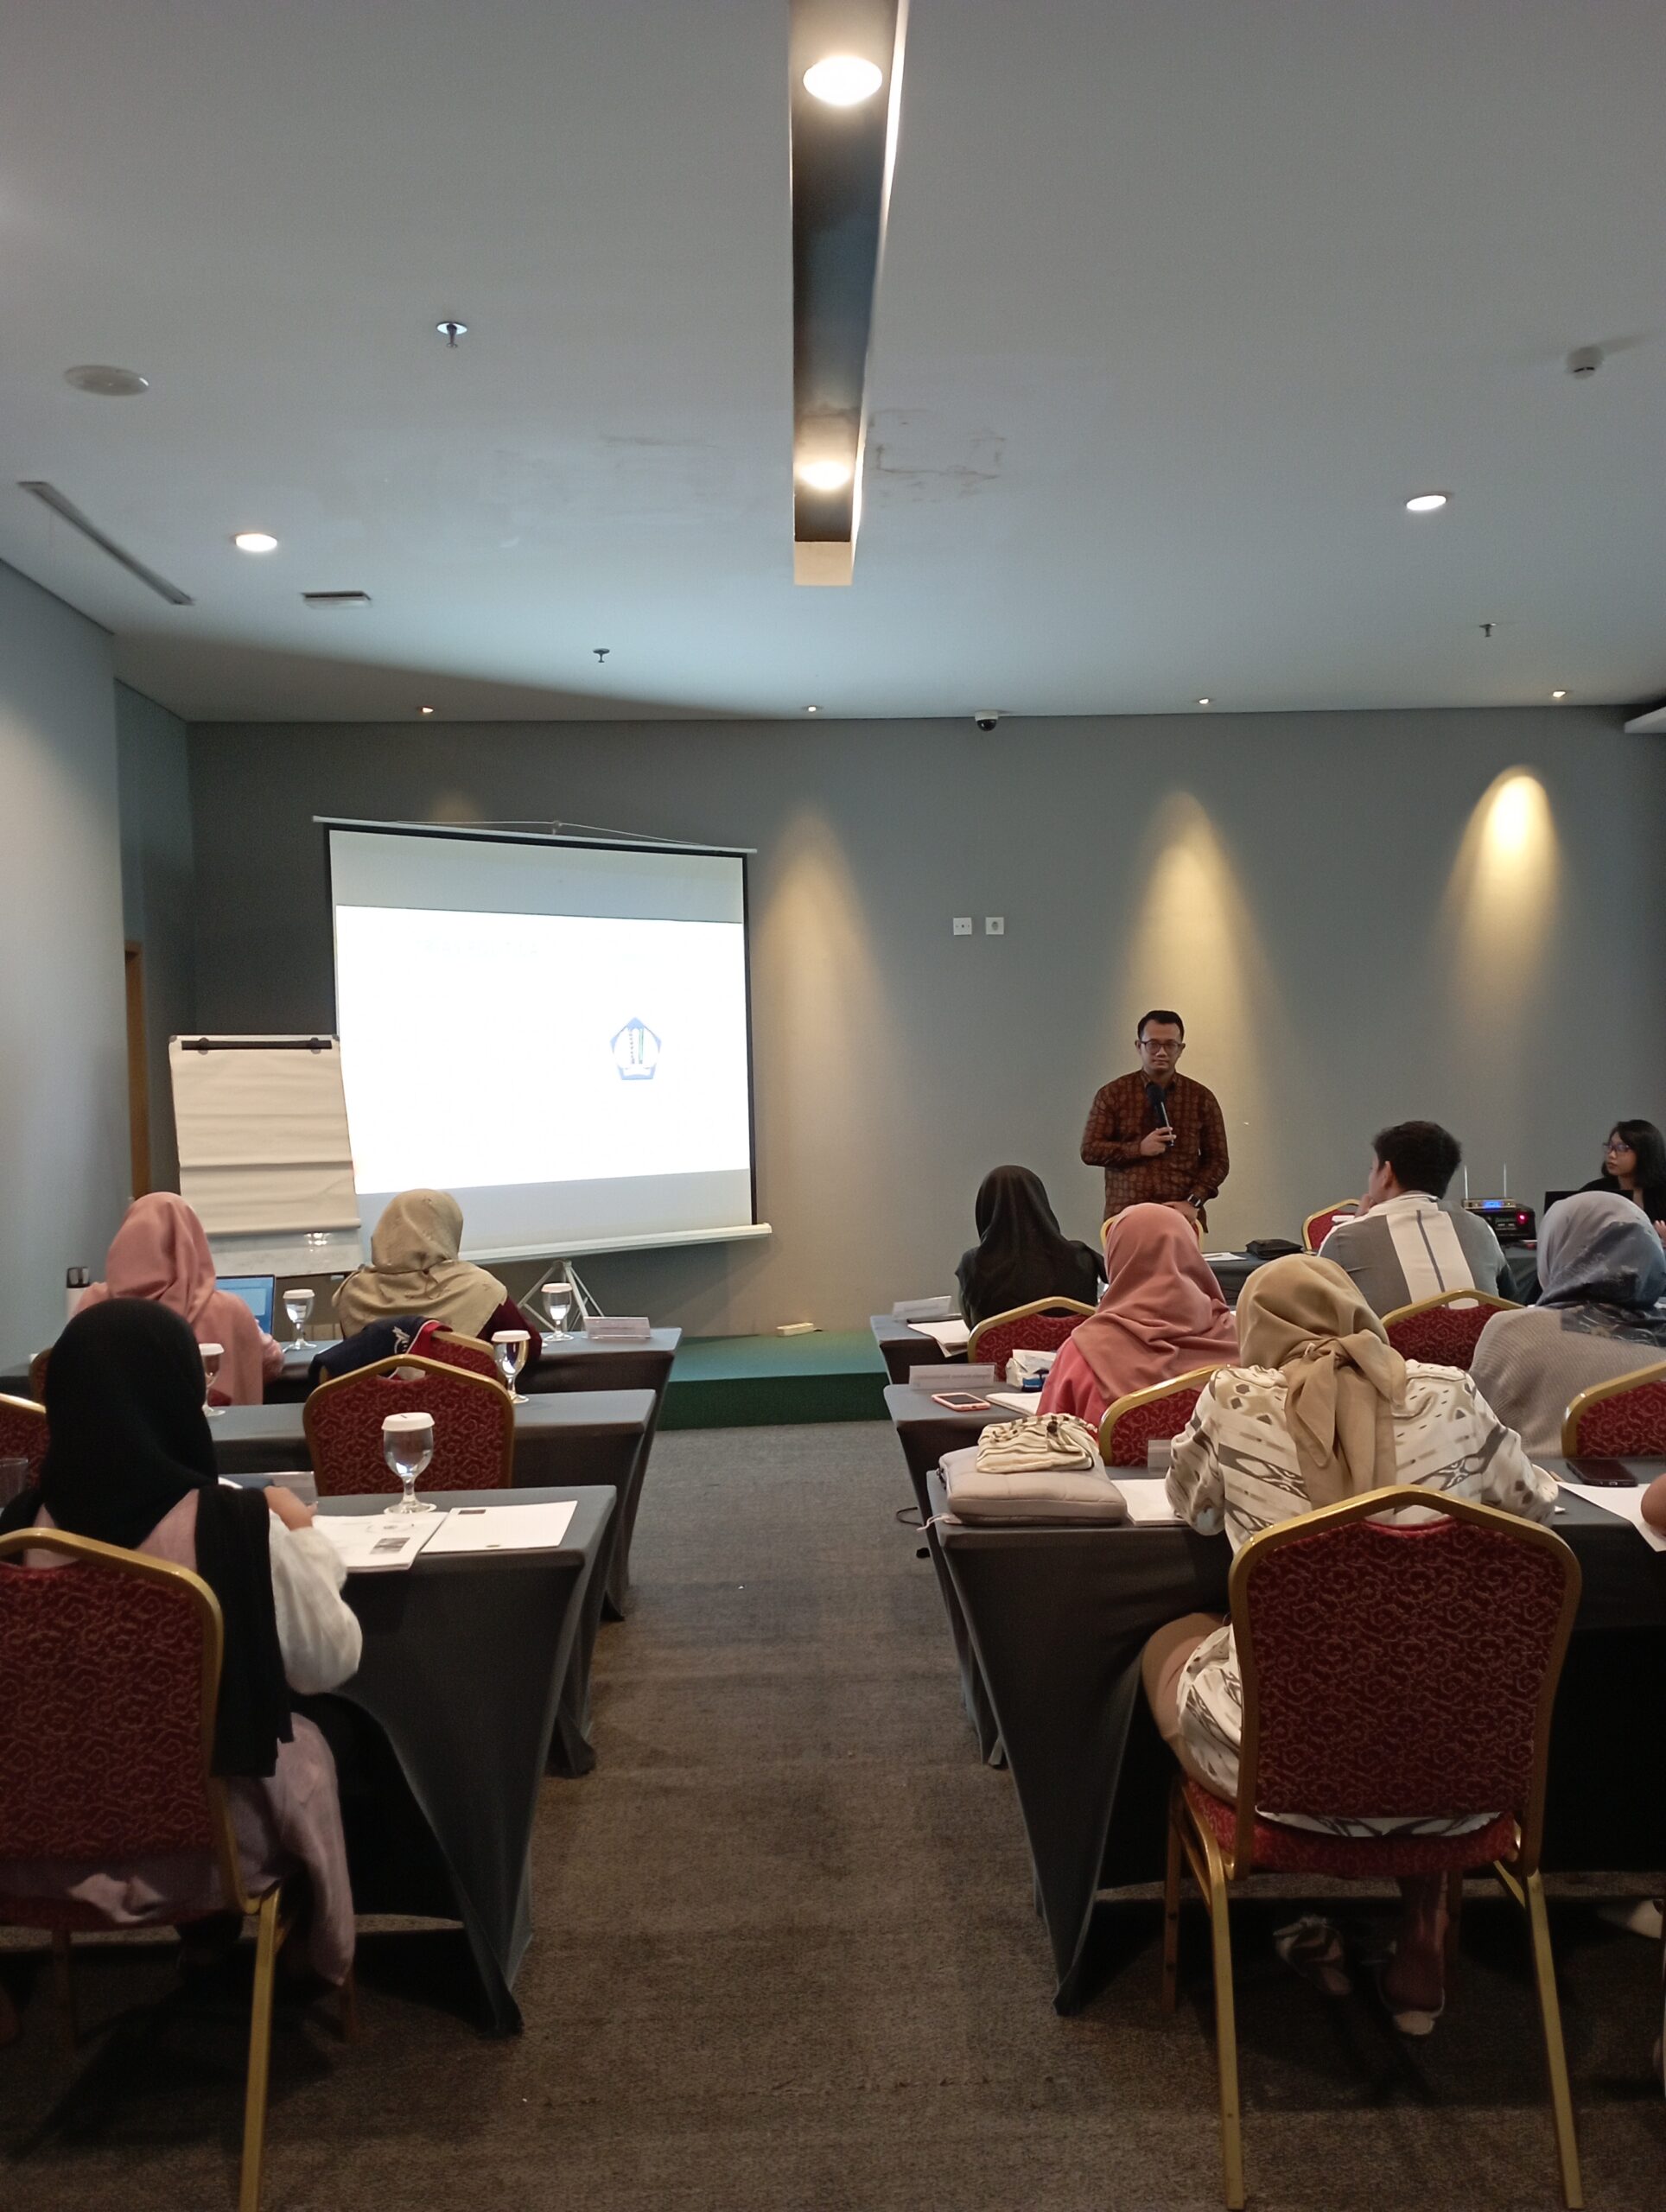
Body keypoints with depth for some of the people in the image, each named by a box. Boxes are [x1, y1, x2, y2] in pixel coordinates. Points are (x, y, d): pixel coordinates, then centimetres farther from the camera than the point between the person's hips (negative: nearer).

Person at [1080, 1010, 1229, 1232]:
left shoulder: (1202, 1098, 8)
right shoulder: (1112, 1095, 5)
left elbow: (1217, 1160, 8)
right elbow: (1089, 1150, 2)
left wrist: (1193, 1201, -7)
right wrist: (1138, 1148, -11)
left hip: (1181, 1217, 1)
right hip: (1125, 1218, -1)